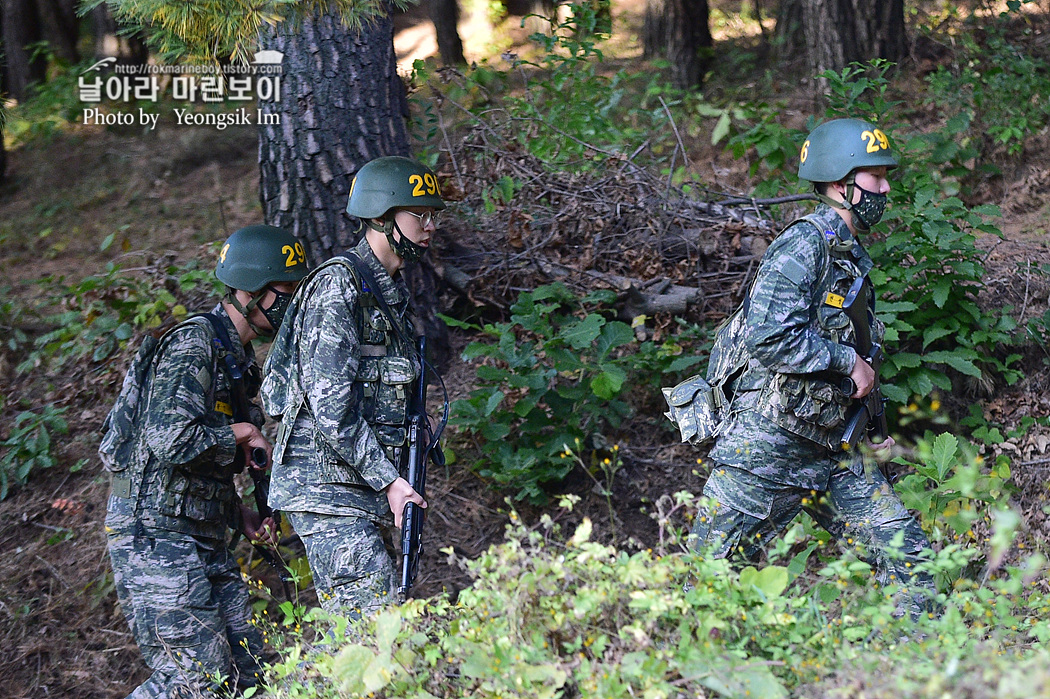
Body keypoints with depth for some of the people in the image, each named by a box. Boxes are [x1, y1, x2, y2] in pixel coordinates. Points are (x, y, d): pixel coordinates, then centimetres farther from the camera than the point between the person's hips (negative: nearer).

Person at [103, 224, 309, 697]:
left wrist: (241, 517, 11)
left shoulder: (238, 357, 19)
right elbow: (171, 438, -27)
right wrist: (240, 434, -11)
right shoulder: (194, 343, -13)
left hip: (203, 542, 10)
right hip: (156, 537, -10)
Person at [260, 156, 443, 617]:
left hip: (367, 487, 9)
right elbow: (329, 400, -20)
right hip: (327, 480, -9)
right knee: (372, 618, -15)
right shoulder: (338, 284, -12)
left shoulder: (392, 293, 18)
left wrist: (398, 481, 12)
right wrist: (388, 480, -18)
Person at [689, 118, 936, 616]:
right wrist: (849, 361, -15)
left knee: (908, 555, 2)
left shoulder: (851, 256, 16)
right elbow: (769, 336, -25)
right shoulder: (804, 244, -13)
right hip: (766, 445, -8)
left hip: (829, 452, 9)